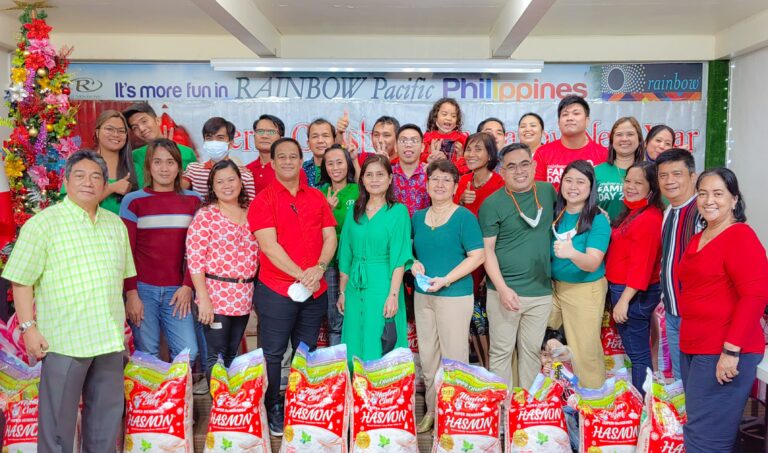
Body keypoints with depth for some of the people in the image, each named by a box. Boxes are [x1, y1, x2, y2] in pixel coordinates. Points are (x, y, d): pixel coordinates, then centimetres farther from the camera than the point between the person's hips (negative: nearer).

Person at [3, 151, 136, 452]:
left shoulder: (116, 224, 11)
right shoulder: (43, 223, -5)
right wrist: (28, 327, -13)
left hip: (109, 337, 5)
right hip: (64, 338, -5)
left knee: (108, 411, 15)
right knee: (58, 417, 5)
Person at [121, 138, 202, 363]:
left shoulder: (193, 201, 7)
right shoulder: (133, 201, 2)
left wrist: (187, 286, -4)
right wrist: (131, 294, -6)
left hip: (177, 290, 2)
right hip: (142, 289, -1)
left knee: (188, 352, -2)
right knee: (147, 355, 3)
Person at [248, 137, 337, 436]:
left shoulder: (317, 197, 9)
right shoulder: (263, 200, -5)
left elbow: (330, 237, 5)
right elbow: (269, 245, -14)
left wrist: (319, 268, -13)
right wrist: (300, 275, -19)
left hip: (315, 290, 4)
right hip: (276, 290, -4)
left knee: (307, 353, 14)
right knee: (273, 354, 5)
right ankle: (273, 411, 20)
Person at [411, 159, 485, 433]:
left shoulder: (464, 217, -7)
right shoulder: (417, 217, 9)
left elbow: (477, 256, -12)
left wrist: (446, 279, -19)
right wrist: (413, 263, -4)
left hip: (455, 296, -5)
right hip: (422, 295, 6)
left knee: (453, 358, 2)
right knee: (427, 357, 13)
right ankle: (432, 411, 28)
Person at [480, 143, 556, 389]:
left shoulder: (548, 191, 5)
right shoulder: (492, 204, -7)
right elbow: (487, 250, -8)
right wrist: (502, 289, -16)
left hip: (541, 290, 4)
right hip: (505, 290, -4)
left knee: (532, 350, 15)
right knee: (501, 351, 5)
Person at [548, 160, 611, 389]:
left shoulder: (598, 220, -13)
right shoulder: (555, 214, 2)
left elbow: (593, 264, -24)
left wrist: (572, 253, -42)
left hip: (585, 290, -5)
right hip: (553, 285, 5)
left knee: (585, 352, 0)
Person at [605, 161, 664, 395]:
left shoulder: (648, 219, -20)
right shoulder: (632, 213, 12)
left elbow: (641, 266, -22)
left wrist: (624, 300, -20)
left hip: (633, 294, -10)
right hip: (623, 290, 10)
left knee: (638, 353, 1)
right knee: (639, 350, 19)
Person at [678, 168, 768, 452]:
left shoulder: (741, 236, -11)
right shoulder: (698, 239, 14)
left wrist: (732, 350, -21)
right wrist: (687, 342, 13)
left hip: (725, 353, -8)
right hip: (692, 349, 8)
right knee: (698, 427, 17)